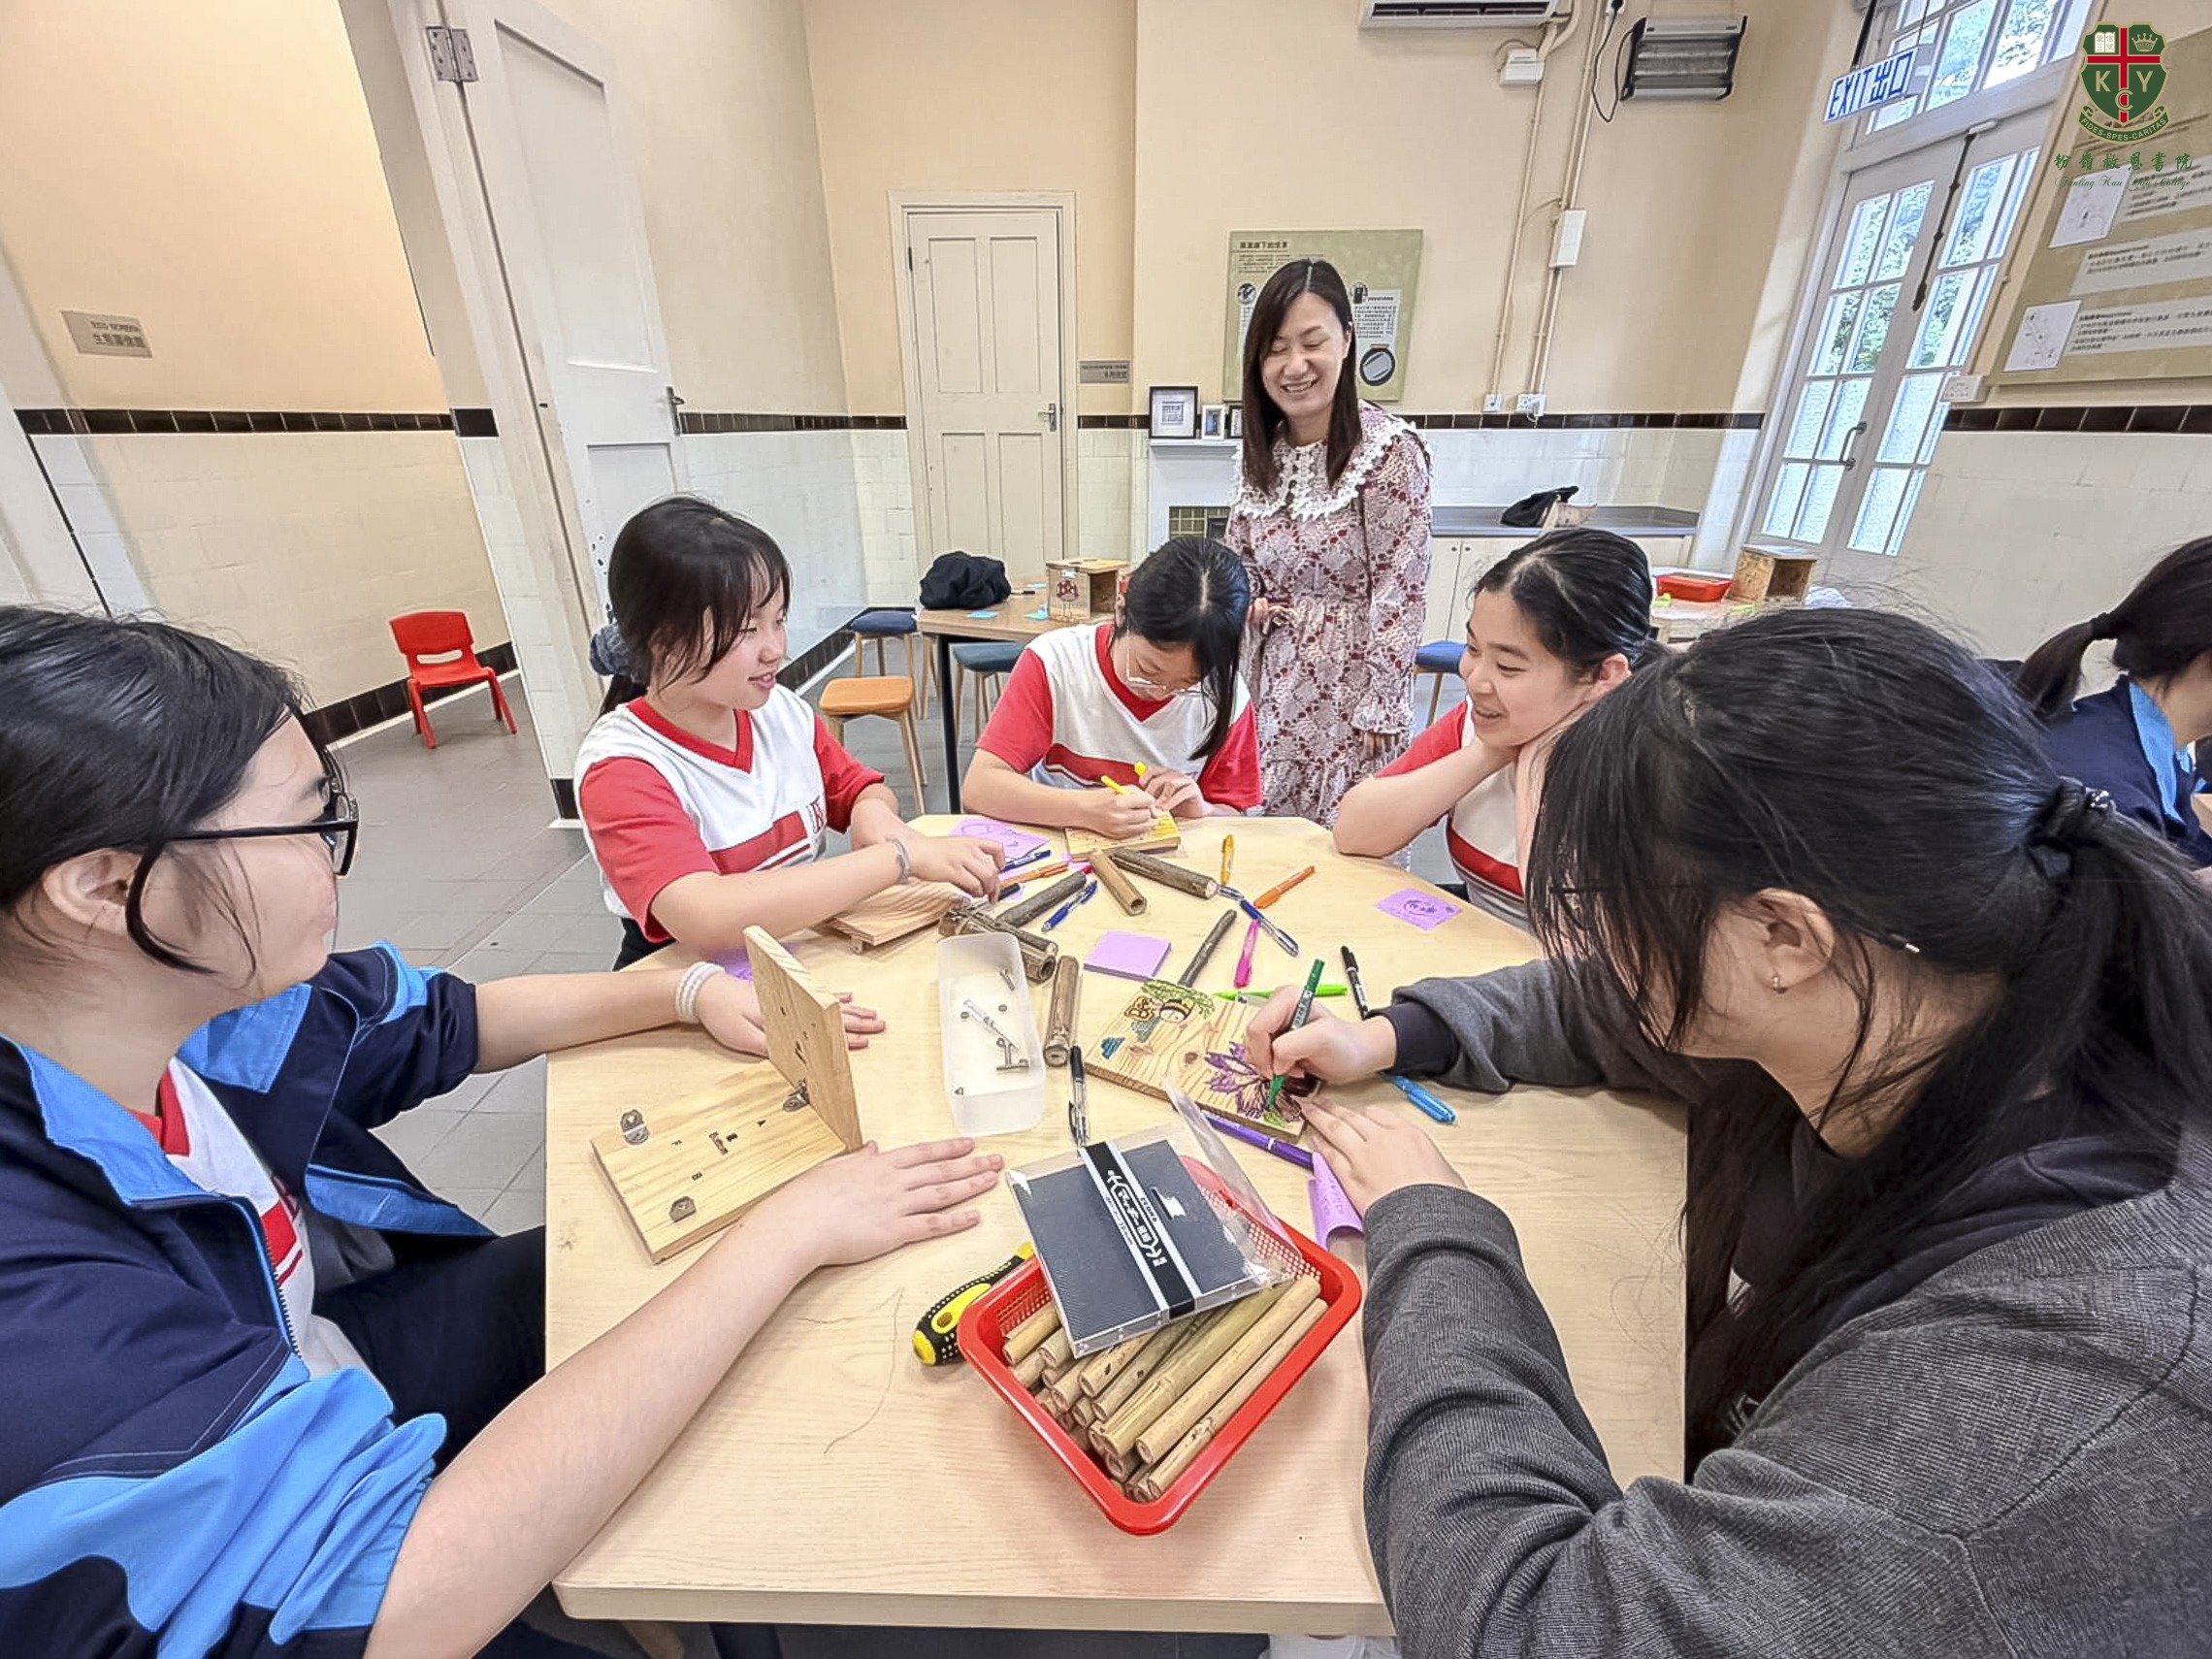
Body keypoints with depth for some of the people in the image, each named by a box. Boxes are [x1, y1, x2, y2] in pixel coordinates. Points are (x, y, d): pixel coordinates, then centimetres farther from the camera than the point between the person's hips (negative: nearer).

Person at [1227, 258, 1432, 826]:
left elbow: (1400, 592, -14)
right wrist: (1245, 600, -5)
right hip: (1272, 680, 6)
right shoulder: (1264, 449, 4)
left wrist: (1380, 710, -14)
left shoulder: (1389, 448, -14)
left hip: (1349, 686, -6)